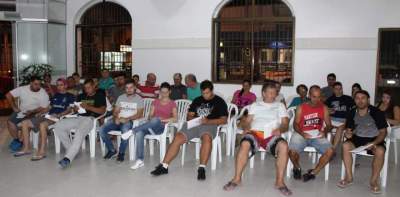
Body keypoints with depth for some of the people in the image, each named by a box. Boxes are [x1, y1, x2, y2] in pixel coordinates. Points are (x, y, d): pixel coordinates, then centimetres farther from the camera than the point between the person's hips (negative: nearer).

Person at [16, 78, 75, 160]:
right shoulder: (55, 96, 27)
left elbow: (69, 110, -5)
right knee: (25, 123, -3)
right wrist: (40, 113, 9)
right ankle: (26, 148, -1)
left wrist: (58, 115, -19)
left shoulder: (70, 96, 7)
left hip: (58, 118, -8)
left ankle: (42, 152, -39)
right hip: (48, 116, 8)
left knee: (42, 125, -39)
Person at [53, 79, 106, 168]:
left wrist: (88, 107, -14)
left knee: (79, 133, -36)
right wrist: (75, 108, 2)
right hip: (79, 117, 7)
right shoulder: (81, 96, 26)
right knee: (58, 126, -10)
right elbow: (75, 108, 27)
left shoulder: (100, 95, 8)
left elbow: (103, 111, -4)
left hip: (90, 118, -7)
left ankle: (68, 158, -42)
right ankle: (70, 148, -3)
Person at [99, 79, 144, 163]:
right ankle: (112, 150, -1)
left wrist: (127, 119, -20)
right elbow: (115, 111, 14)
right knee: (102, 129, -19)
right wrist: (116, 118, -10)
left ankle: (121, 153, -16)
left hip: (130, 121, -5)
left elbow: (139, 114, -6)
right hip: (118, 120, 5)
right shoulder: (121, 97, 19)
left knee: (125, 131, -40)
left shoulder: (139, 99, 4)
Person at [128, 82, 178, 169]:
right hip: (151, 125, 3)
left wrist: (163, 120, -13)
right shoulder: (155, 102, 21)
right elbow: (151, 116, 15)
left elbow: (175, 118, 0)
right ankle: (140, 160, -34)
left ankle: (133, 130, -35)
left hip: (162, 127, -3)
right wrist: (152, 119, -7)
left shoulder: (172, 103, 11)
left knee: (156, 120, -41)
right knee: (139, 133, -32)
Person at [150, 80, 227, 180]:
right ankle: (164, 166, -18)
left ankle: (202, 168, -39)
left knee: (207, 138, -39)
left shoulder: (219, 102, 9)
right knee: (178, 138, -21)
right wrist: (194, 119, -4)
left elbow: (223, 120, -1)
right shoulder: (197, 100, 22)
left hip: (209, 125, -3)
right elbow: (189, 115, 21)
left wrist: (208, 121, -15)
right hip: (194, 124, 4)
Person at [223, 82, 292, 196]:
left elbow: (285, 124, 13)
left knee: (284, 146, -33)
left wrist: (280, 129, -10)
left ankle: (280, 181, -23)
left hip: (271, 135, 0)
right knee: (245, 144, -34)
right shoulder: (255, 105, 23)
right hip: (255, 132, 0)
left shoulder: (280, 106, 22)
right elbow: (247, 121, 15)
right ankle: (237, 178, -23)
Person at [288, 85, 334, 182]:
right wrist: (302, 133, -18)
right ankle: (297, 168, 8)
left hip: (317, 136, 2)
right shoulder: (301, 108, 2)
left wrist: (324, 131, -14)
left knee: (330, 151, -26)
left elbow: (329, 125, 9)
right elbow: (295, 124, 1)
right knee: (292, 151, -29)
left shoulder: (324, 108, 7)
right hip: (302, 134, -2)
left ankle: (313, 173, -6)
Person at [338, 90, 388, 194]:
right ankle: (349, 177, -15)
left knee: (380, 151, -34)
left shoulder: (376, 112, -13)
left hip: (374, 139, -3)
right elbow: (349, 129, 6)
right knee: (345, 145, -26)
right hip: (358, 138, 3)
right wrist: (347, 133, -20)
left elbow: (383, 132, -10)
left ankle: (373, 181, -14)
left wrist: (374, 143, -26)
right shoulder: (352, 113, -3)